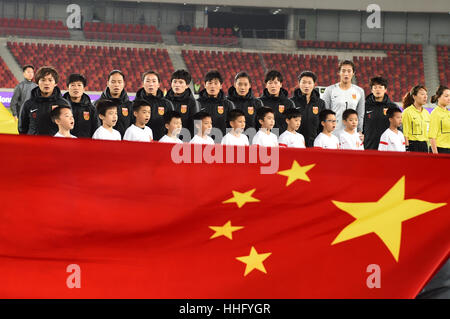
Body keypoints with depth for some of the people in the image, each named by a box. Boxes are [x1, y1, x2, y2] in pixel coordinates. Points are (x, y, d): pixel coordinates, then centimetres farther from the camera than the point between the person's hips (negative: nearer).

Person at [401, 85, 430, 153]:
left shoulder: (426, 112, 14)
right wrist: (407, 149, -15)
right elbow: (405, 134, -10)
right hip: (412, 145, -6)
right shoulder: (407, 112, -6)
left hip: (424, 146, 6)